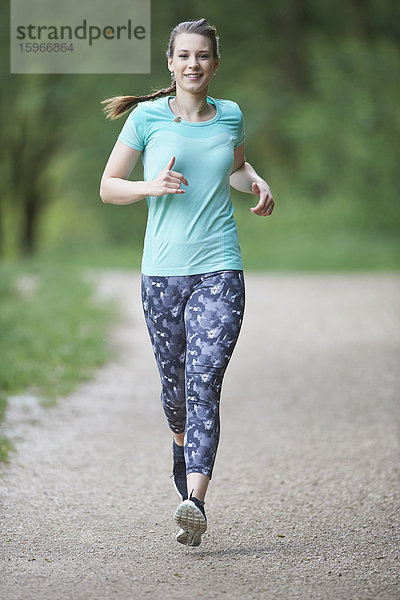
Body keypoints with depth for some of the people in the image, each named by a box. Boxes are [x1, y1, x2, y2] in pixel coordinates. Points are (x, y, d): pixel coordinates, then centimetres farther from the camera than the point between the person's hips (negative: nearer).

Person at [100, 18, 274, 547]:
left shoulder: (230, 116, 8)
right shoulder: (148, 117, 1)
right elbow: (109, 187, 5)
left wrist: (258, 185, 7)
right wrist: (152, 186, -14)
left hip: (219, 271, 0)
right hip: (163, 271, 0)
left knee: (204, 385, -14)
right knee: (175, 384, 9)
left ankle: (194, 504, -20)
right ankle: (183, 445, 42)